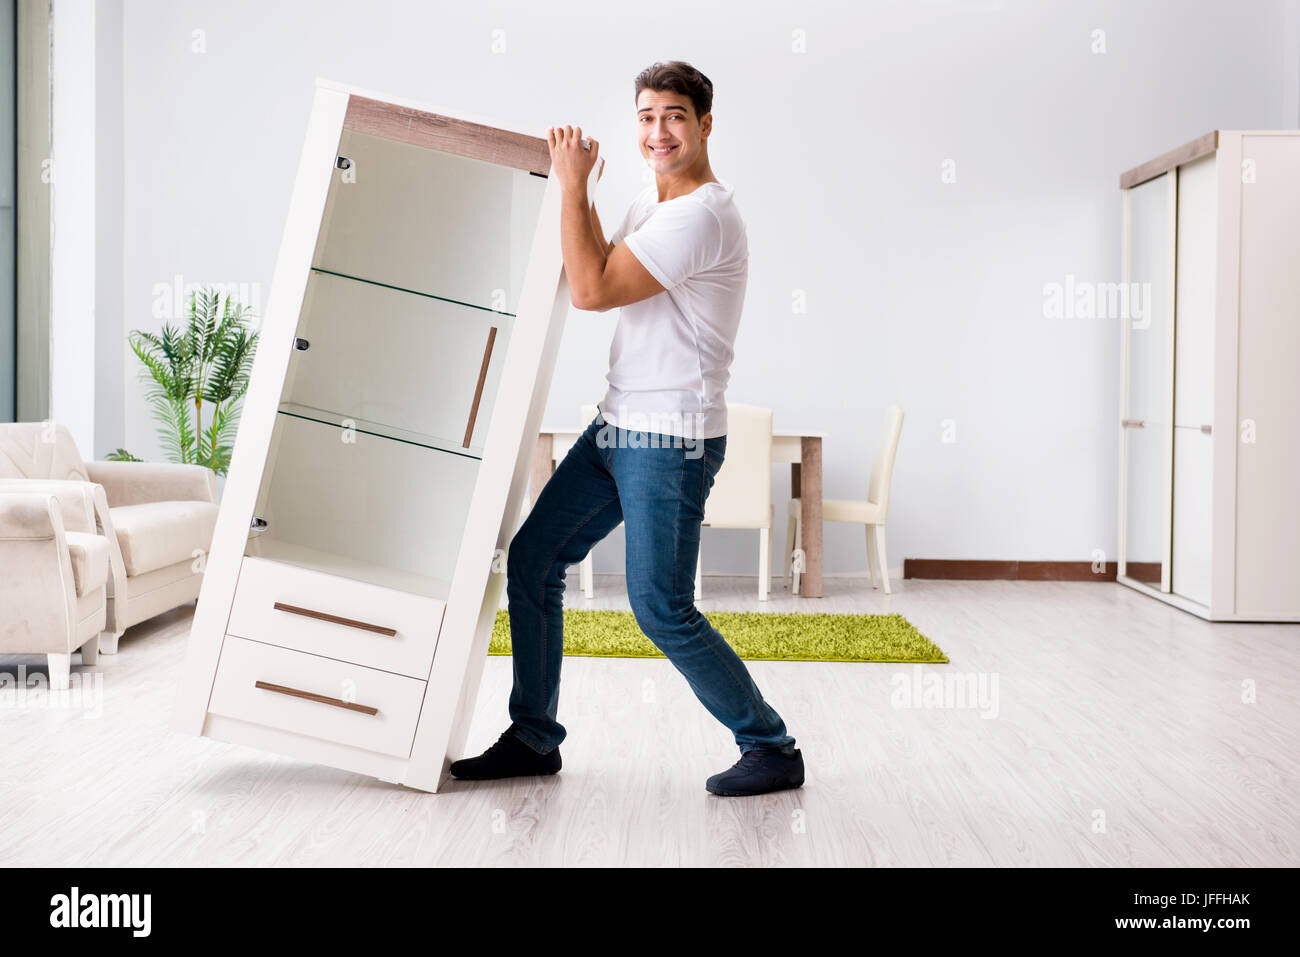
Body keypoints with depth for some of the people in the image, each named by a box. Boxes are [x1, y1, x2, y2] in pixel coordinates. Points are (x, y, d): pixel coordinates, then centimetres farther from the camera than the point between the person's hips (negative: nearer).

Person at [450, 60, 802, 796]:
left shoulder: (702, 215, -18)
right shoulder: (652, 204, 14)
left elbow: (592, 290, -22)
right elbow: (601, 275, 24)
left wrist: (572, 185, -13)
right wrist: (580, 191, 16)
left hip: (672, 443, -10)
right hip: (617, 429, 10)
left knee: (663, 612, -7)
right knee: (533, 560, 9)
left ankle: (771, 749, 10)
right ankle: (534, 738, 21)